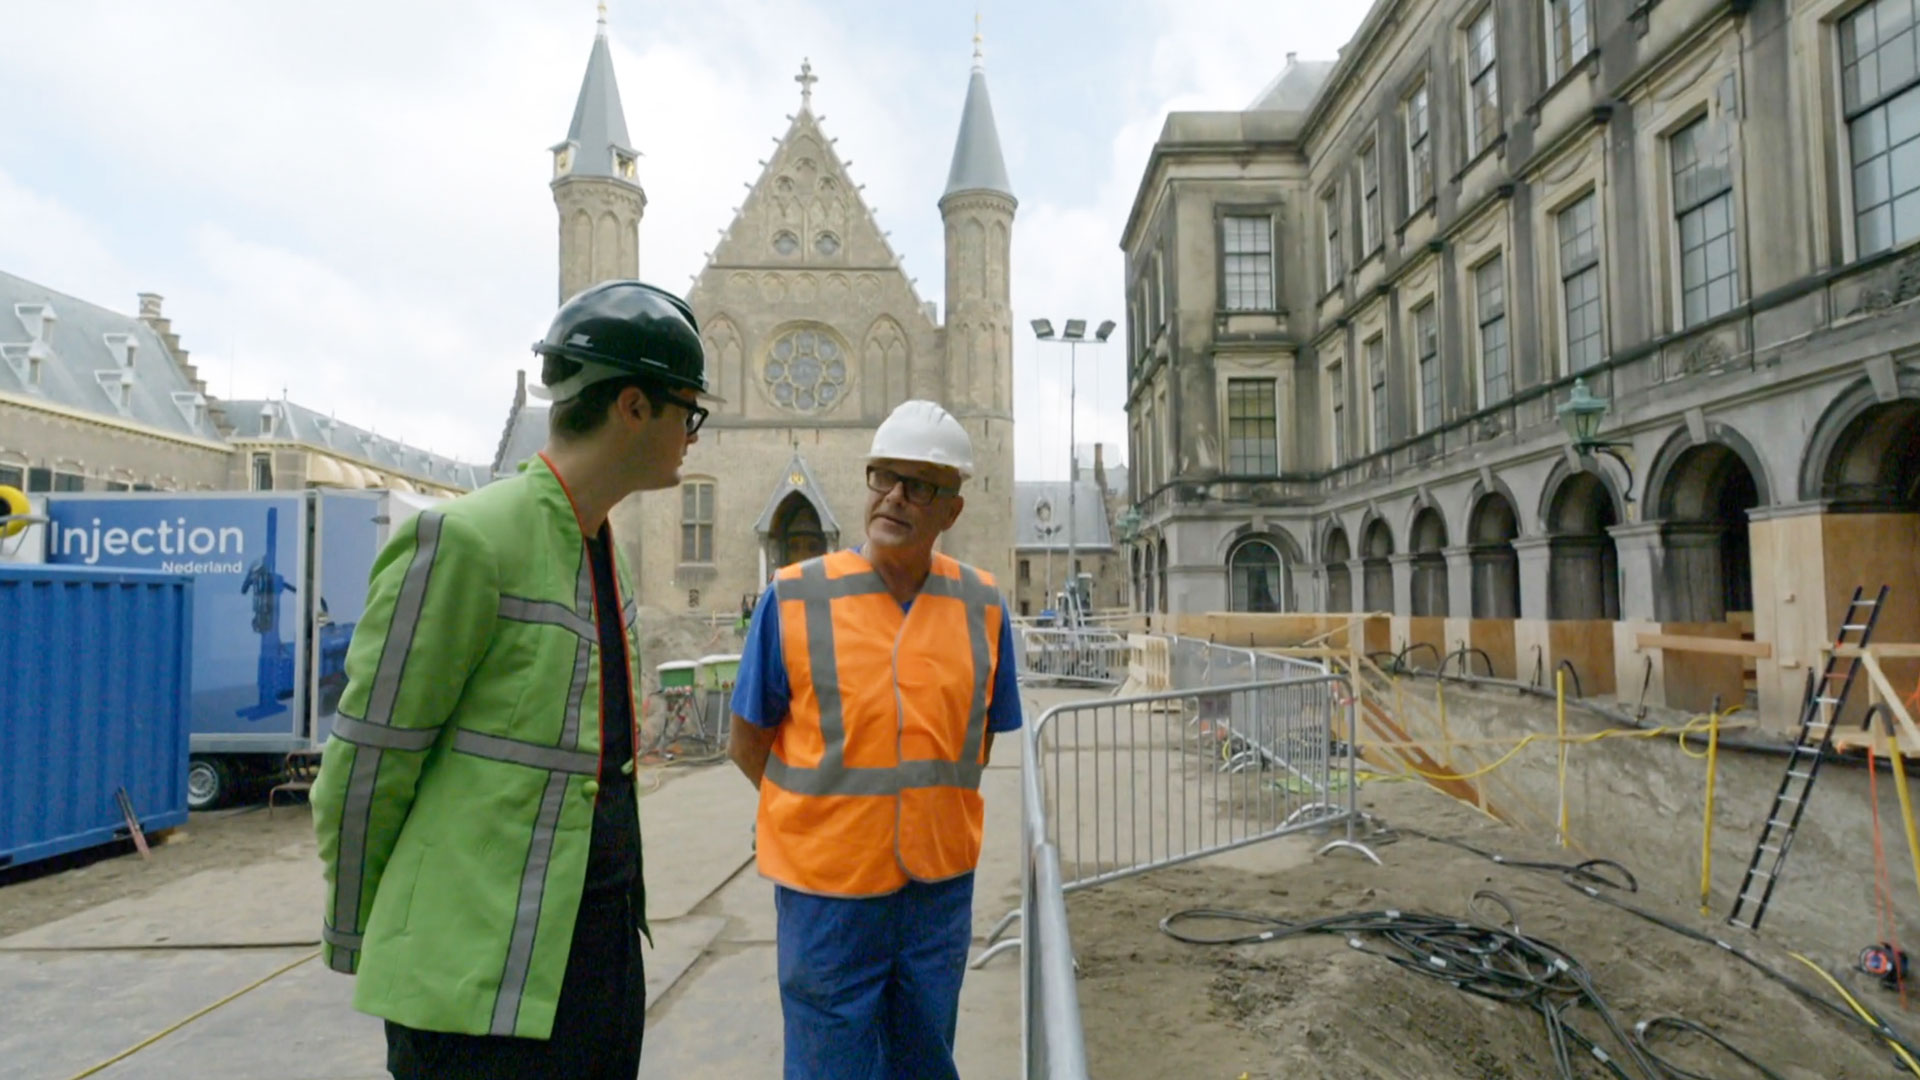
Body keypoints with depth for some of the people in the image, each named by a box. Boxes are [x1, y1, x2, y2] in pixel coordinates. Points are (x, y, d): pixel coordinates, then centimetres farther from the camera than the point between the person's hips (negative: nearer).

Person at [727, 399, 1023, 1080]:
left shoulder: (980, 606, -2)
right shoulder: (795, 598, -10)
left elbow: (981, 739, 9)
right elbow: (748, 744, -2)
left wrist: (922, 801, 3)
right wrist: (827, 814, -1)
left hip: (941, 889, 3)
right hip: (826, 890, -2)